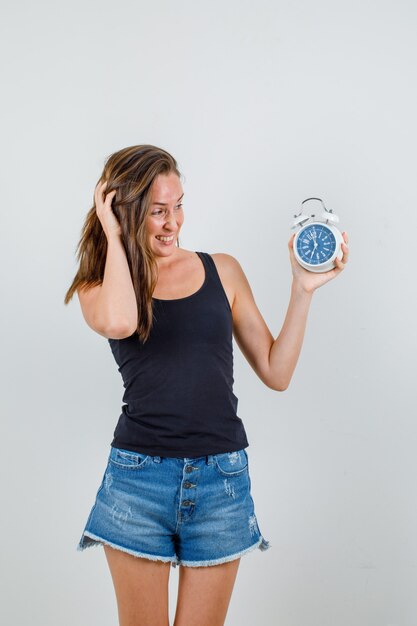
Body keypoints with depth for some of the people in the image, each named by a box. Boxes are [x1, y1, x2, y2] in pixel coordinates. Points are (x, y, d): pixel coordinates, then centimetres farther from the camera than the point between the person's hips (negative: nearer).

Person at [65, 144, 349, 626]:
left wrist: (303, 290, -2)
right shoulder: (99, 287, 1)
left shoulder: (222, 271, 6)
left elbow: (276, 373, 7)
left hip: (222, 480, 1)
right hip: (138, 478, -1)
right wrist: (113, 232, -13)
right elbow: (119, 321, -26)